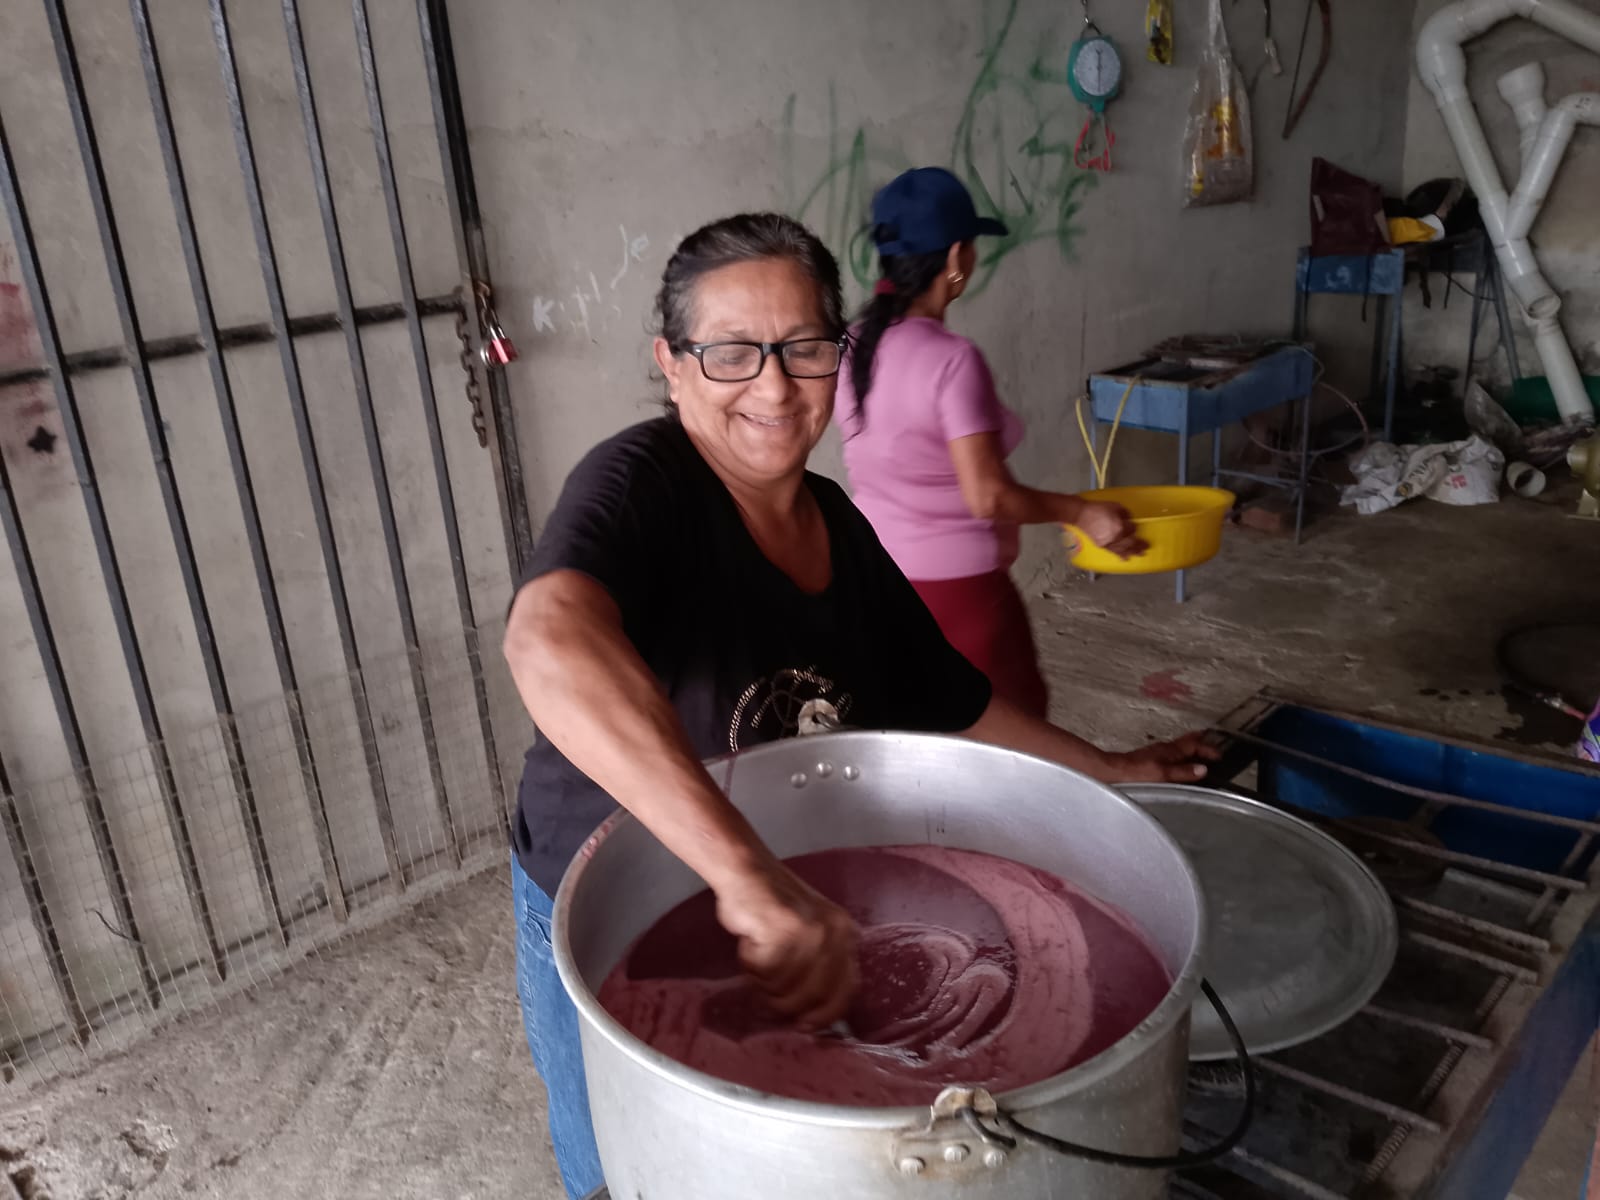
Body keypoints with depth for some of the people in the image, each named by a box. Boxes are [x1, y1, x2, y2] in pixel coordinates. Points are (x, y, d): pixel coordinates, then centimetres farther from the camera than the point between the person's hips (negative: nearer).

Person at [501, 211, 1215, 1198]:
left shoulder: (841, 528, -5)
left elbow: (950, 701, 9)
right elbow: (551, 642, -48)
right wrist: (748, 874, -56)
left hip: (785, 933, 6)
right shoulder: (641, 482, -26)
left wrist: (1108, 772, 10)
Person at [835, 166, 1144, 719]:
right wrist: (1081, 512, -12)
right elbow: (987, 497, -24)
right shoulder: (952, 359, -23)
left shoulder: (854, 345, 0)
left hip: (876, 574, 7)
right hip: (955, 587, -7)